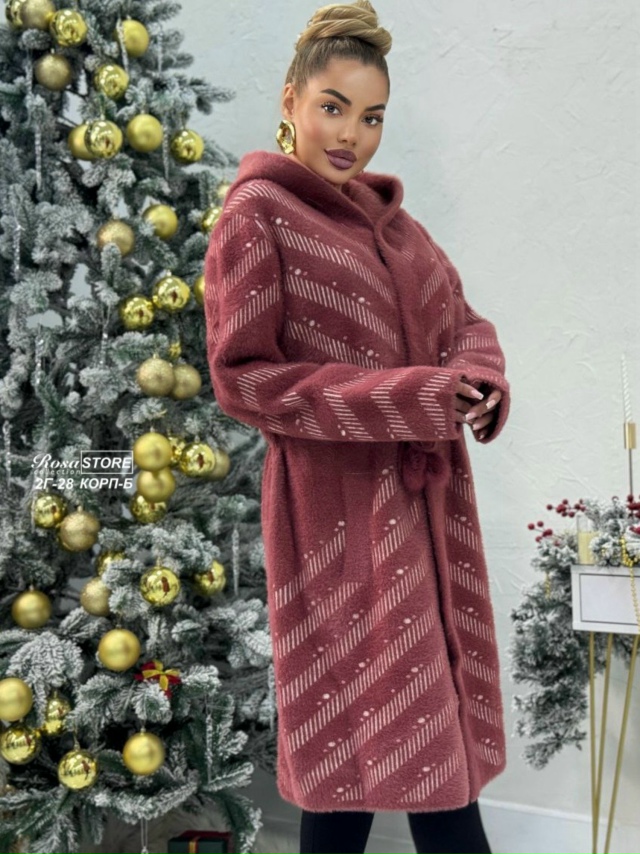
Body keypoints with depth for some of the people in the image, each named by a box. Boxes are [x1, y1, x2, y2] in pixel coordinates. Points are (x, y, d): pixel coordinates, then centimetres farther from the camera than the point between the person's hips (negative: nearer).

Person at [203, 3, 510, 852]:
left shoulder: (388, 215, 14)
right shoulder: (257, 213, -7)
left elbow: (463, 323, 14)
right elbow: (242, 379, -13)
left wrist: (479, 380, -10)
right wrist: (405, 398, -19)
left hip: (429, 502, 7)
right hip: (343, 513, -7)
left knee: (440, 741, 15)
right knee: (359, 746, 3)